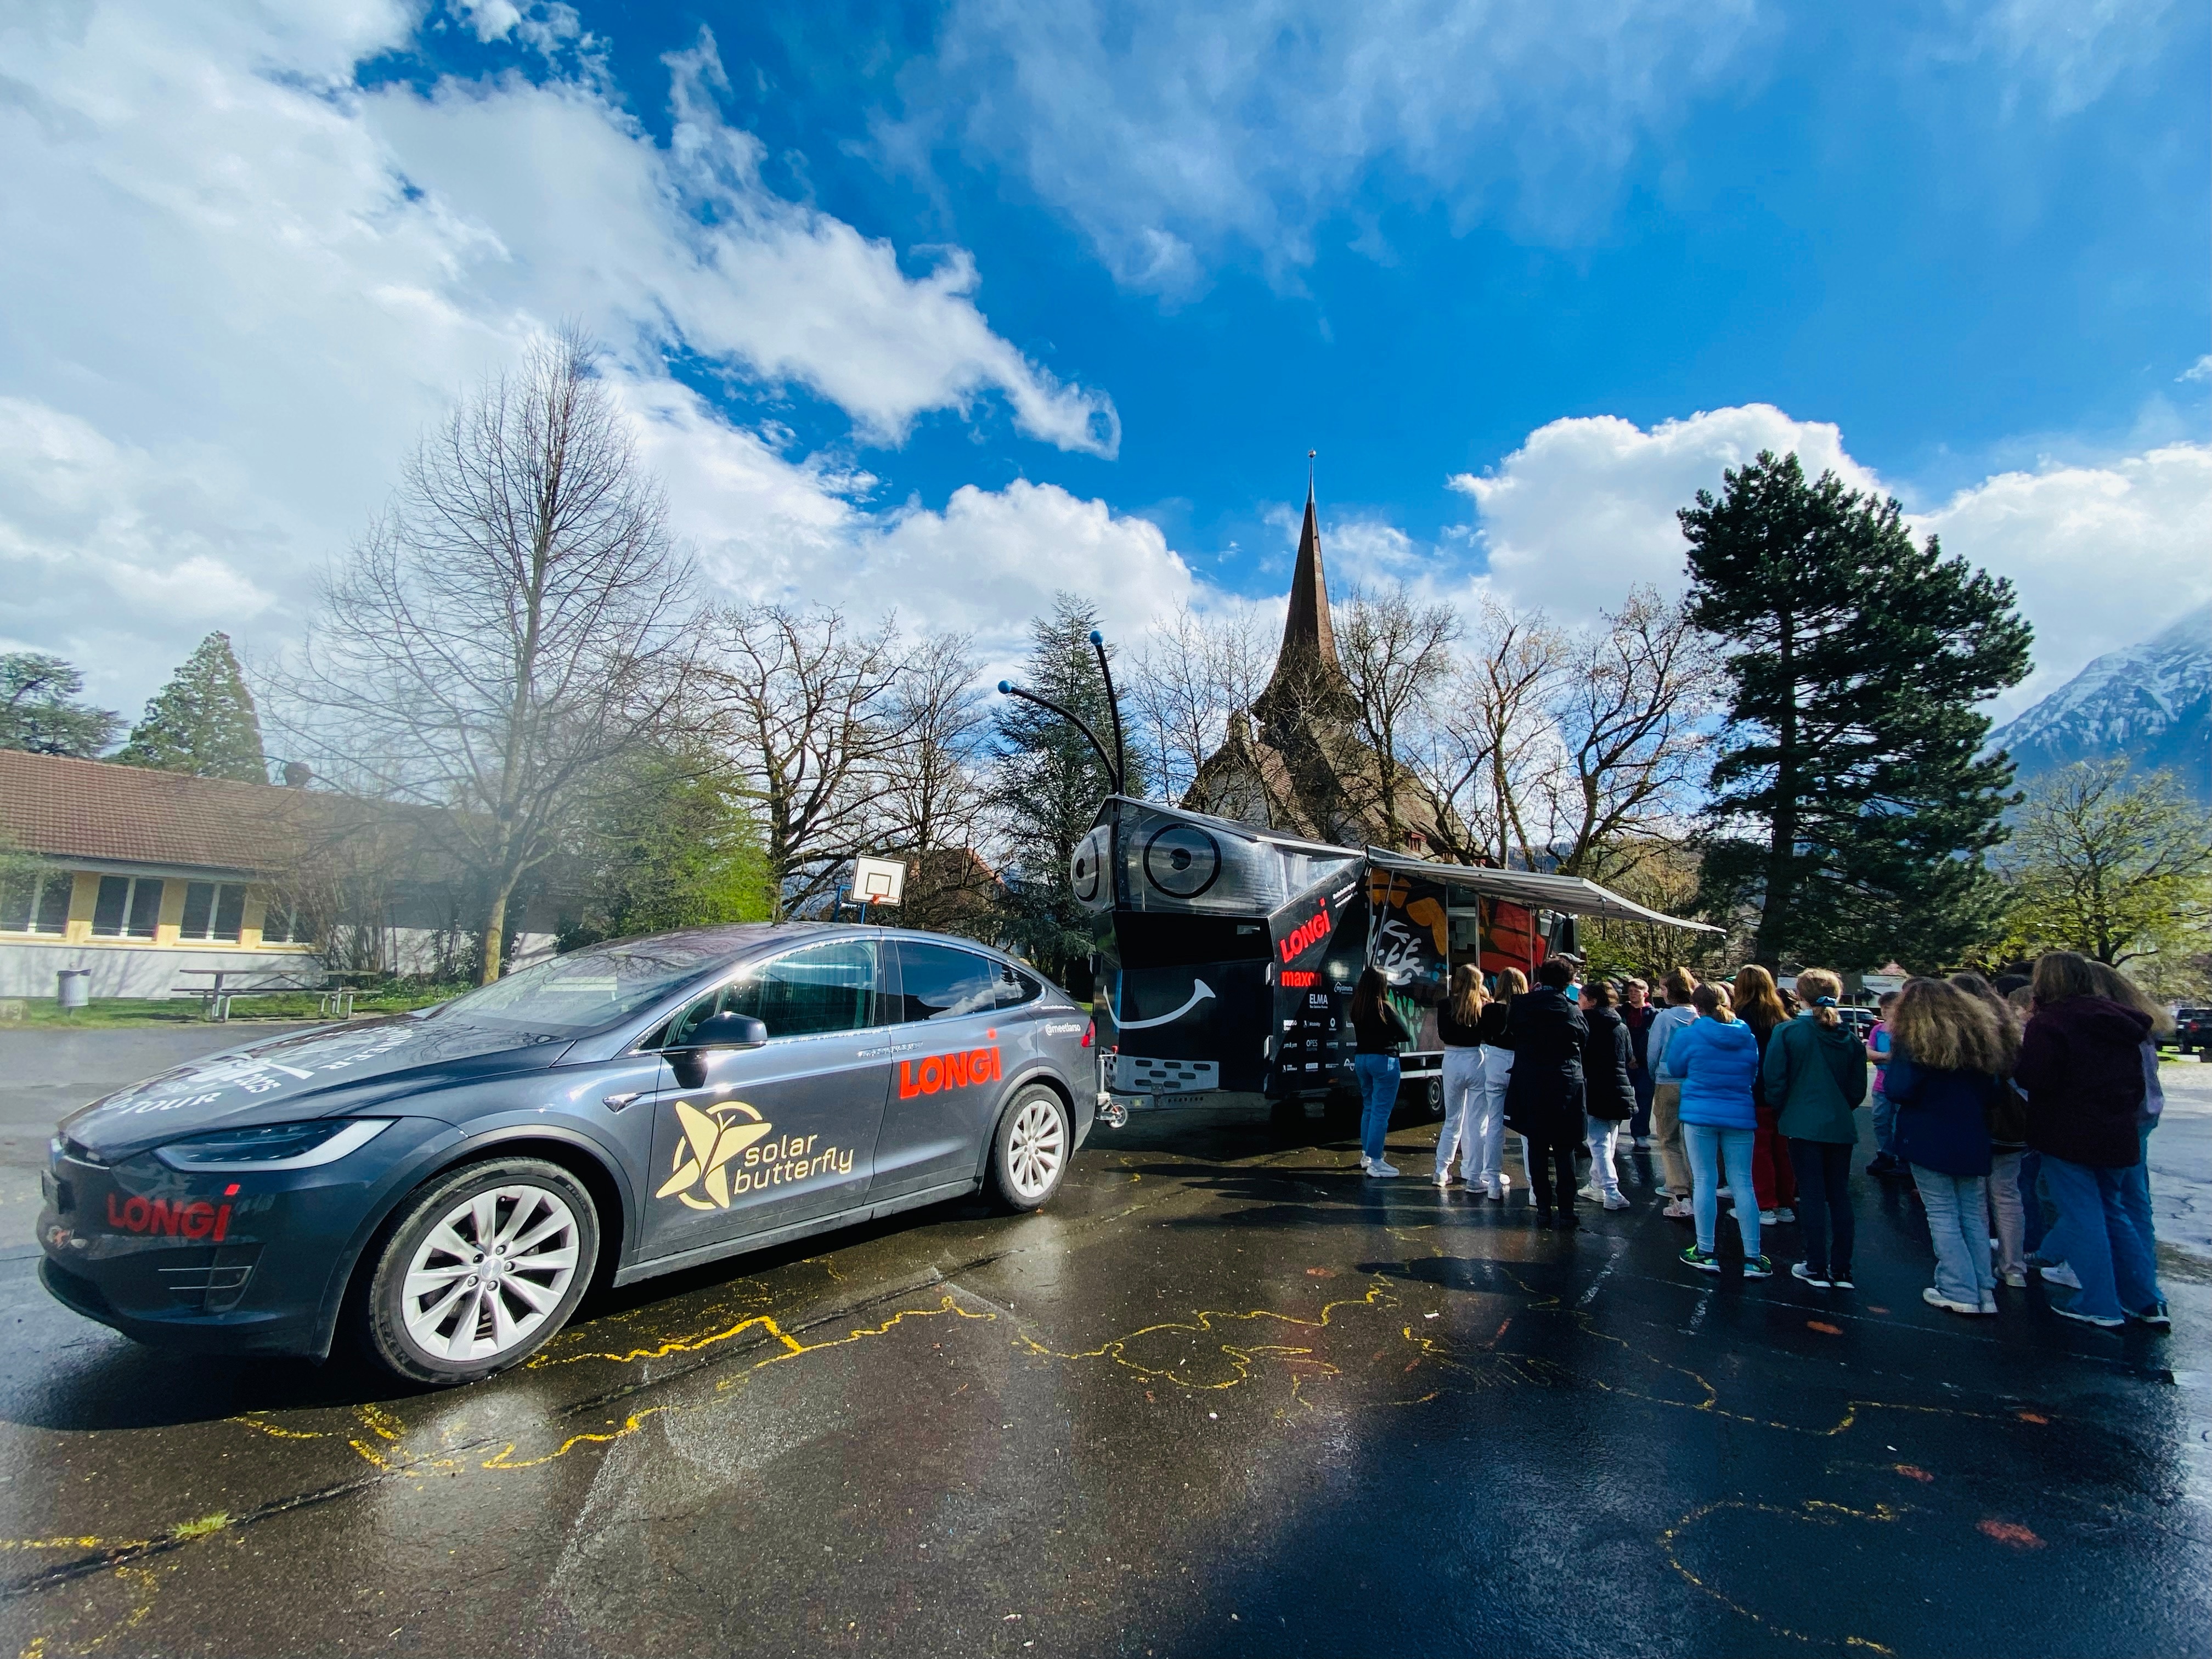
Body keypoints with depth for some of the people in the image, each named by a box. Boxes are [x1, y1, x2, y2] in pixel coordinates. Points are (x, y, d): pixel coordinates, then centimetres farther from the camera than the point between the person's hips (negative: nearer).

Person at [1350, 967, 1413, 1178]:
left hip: (1361, 1058, 7)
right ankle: (1375, 1162, -3)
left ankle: (1366, 1155, 26)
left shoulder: (1356, 1008, 0)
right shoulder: (1384, 1008, -16)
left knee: (1368, 1108, 19)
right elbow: (1406, 1036, -11)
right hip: (1383, 1060, -7)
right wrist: (1392, 1034, 6)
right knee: (1381, 1112, -3)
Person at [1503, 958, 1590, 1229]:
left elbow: (1510, 1031, 10)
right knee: (1564, 1151, 8)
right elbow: (1585, 1038, 5)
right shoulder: (1571, 1010, -9)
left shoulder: (1521, 1005, -6)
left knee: (1537, 1149, 8)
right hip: (1565, 1087, -1)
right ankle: (1566, 1211, 9)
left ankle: (1544, 1209, 11)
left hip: (1530, 1087, 1)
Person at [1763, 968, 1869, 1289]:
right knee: (1839, 1196, 11)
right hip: (1841, 1127, 4)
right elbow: (1858, 1088, 6)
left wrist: (1782, 1112, 7)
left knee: (1812, 1195, 4)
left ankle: (1817, 1268, 9)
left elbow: (1774, 1079, -10)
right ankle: (1841, 1270, 16)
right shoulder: (1850, 1038, 1)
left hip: (1803, 1124, -4)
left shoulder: (1788, 1032, -11)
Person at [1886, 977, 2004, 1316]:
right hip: (1972, 1143, 6)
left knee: (1943, 1215, 2)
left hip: (1930, 1142, -6)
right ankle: (1984, 1291, 18)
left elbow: (1899, 1091, -20)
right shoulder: (1979, 1037, 6)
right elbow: (1991, 1092, 13)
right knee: (1975, 1216, 14)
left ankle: (1960, 1293, 4)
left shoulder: (1912, 1042, -14)